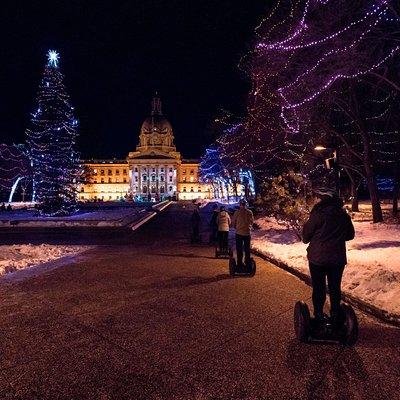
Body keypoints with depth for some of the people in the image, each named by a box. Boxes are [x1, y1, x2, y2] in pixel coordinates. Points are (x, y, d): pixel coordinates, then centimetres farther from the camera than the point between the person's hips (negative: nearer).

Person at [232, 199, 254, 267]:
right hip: (247, 233, 2)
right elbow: (252, 221, 7)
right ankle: (247, 263, 17)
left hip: (239, 233, -2)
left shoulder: (237, 212, -10)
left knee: (239, 249, 6)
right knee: (247, 249, 13)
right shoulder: (250, 212, -4)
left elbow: (233, 222, -1)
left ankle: (239, 263, 7)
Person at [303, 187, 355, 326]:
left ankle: (319, 316, 17)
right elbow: (350, 235, 11)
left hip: (317, 258, -4)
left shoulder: (318, 215, -17)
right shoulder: (344, 215, -2)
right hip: (338, 258, 4)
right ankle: (335, 316, 26)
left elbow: (306, 236, -10)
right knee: (335, 287, 16)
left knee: (319, 288, 9)